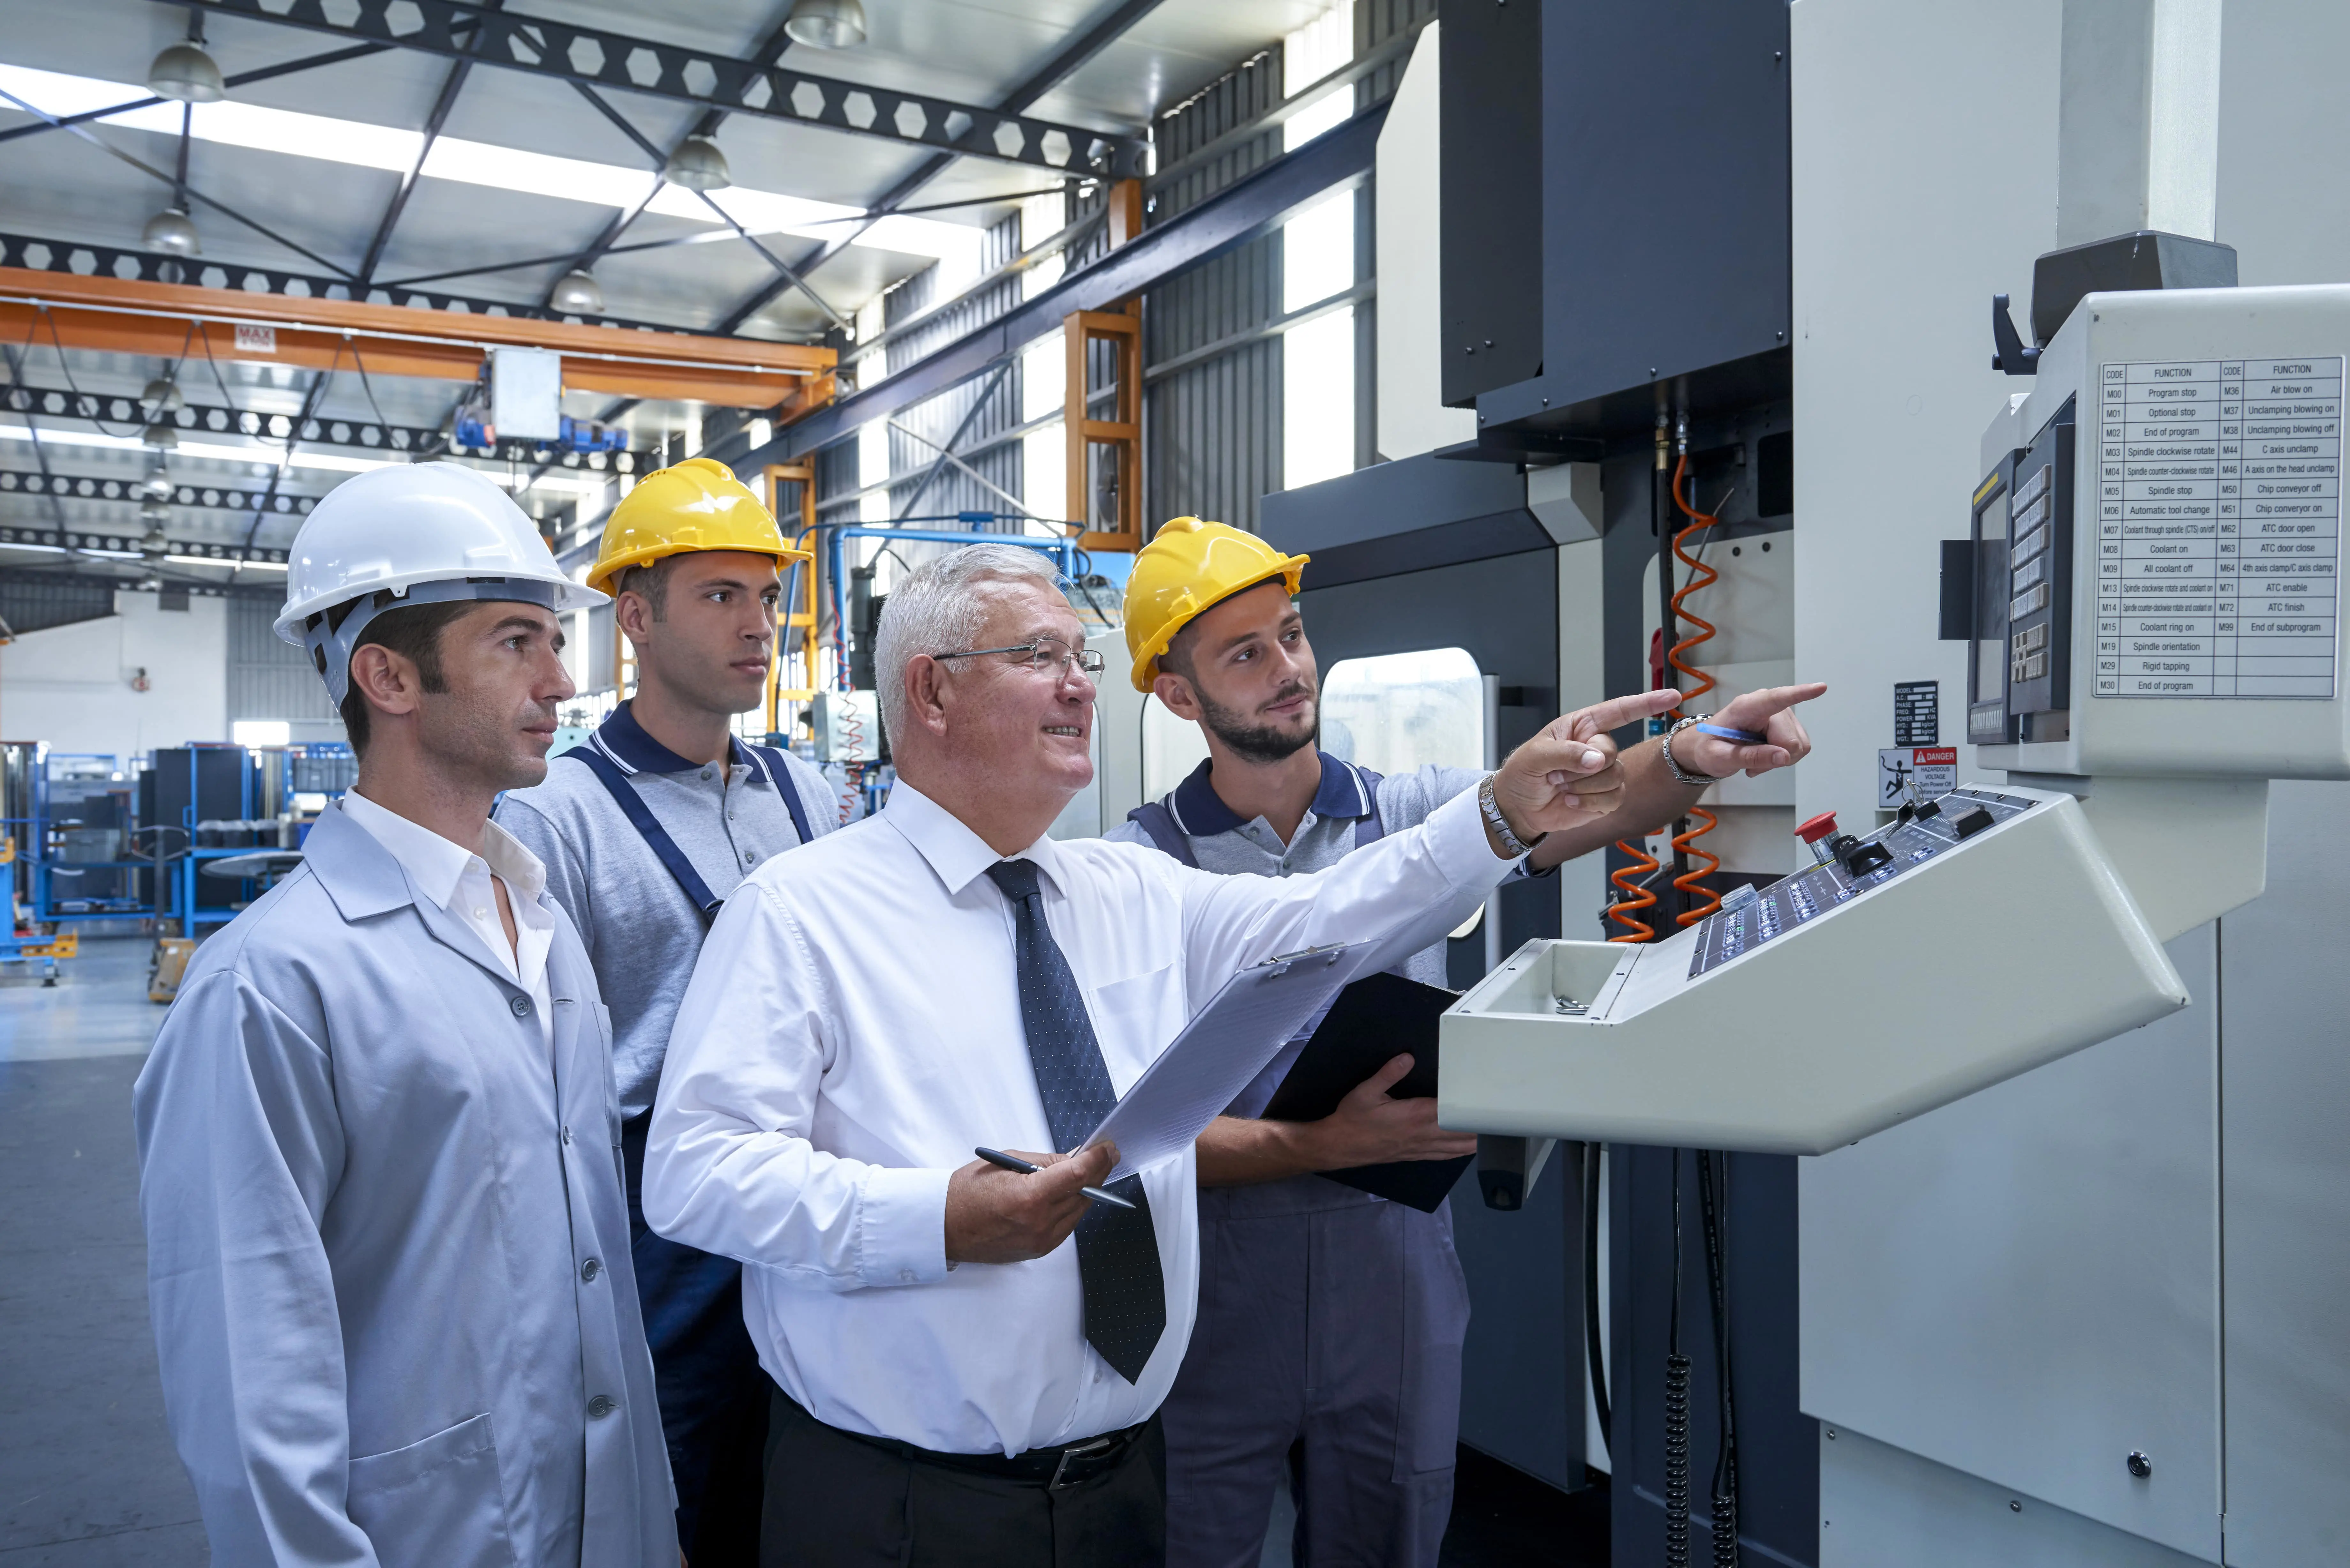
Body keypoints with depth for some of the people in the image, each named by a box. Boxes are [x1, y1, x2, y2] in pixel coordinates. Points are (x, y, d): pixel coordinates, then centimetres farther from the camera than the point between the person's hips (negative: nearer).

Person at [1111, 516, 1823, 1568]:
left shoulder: (1414, 813, 1)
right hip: (1214, 1318, -2)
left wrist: (1687, 756, -34)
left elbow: (1575, 804, -15)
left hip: (1395, 1303, 3)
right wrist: (1328, 1146, -23)